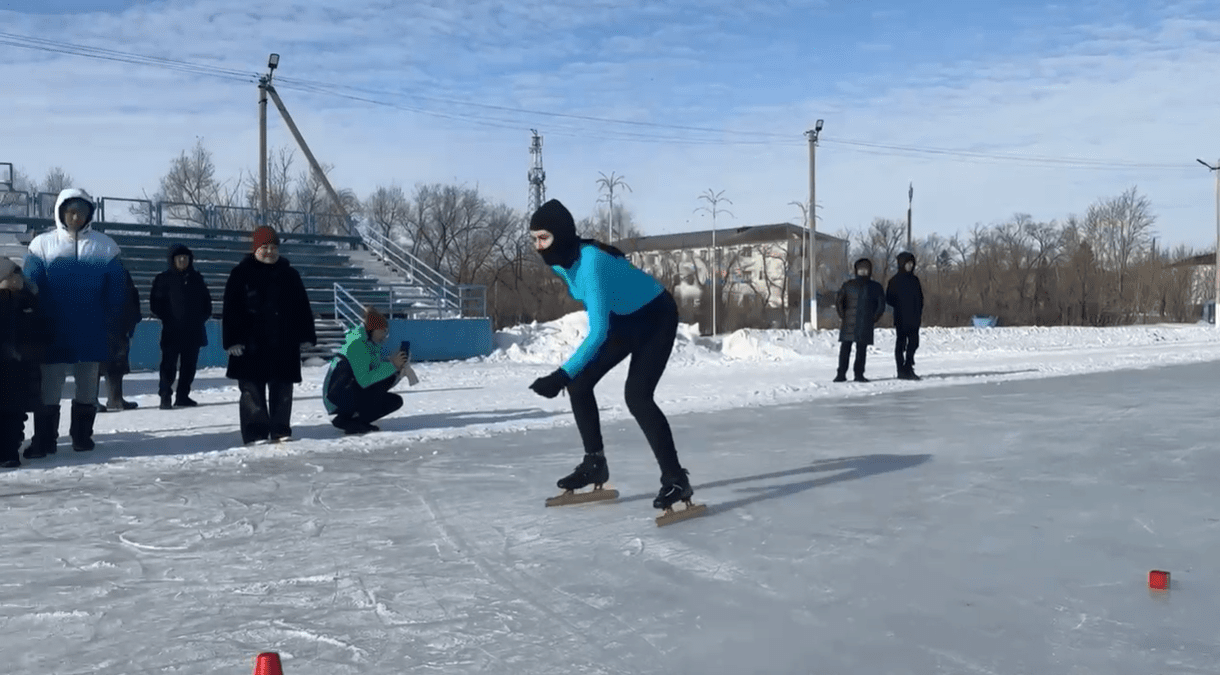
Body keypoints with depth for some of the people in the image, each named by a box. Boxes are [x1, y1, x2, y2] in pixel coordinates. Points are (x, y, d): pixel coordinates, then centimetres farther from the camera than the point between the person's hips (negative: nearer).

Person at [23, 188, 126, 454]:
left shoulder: (105, 246, 1)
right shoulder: (42, 244, 0)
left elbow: (116, 291, 2)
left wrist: (112, 325, -3)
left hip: (91, 333, 1)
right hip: (53, 333, -1)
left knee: (87, 387, 11)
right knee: (48, 388, 1)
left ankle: (82, 435, 22)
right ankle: (44, 439, 10)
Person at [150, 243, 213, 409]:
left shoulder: (197, 278, 13)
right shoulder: (164, 279, 1)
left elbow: (206, 300, 20)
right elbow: (155, 303, 0)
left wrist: (203, 316, 7)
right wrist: (167, 317, -8)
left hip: (194, 331, 4)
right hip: (172, 331, -4)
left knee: (189, 365, 8)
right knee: (169, 364, -9)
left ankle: (183, 396, 17)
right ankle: (165, 396, -6)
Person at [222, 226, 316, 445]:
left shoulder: (289, 274, 11)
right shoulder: (241, 273, 1)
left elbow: (303, 307, 13)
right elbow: (230, 310, -2)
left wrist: (306, 336, 7)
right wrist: (232, 340, -9)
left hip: (284, 344, 3)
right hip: (252, 344, -3)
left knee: (282, 389, 7)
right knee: (252, 389, -2)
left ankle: (281, 429, 16)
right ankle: (255, 432, 3)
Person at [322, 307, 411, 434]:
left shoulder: (372, 345, 11)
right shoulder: (357, 344, -18)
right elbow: (364, 381, -28)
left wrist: (399, 370, -9)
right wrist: (392, 365, -26)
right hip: (339, 397, -10)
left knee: (395, 401, 6)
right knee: (388, 377, -20)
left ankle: (347, 420, 0)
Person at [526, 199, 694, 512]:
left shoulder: (591, 263, -36)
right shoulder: (560, 262, -9)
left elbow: (598, 331, -42)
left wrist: (562, 375, -49)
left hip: (656, 318, -9)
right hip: (623, 319, 9)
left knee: (637, 396, -22)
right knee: (579, 384, 3)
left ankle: (676, 479, -14)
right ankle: (595, 463, 17)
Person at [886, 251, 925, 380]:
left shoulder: (915, 280, 14)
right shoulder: (895, 280, -2)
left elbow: (920, 298, 18)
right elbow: (889, 298, -5)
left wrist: (919, 313, 6)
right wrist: (900, 307, -15)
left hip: (913, 318, 5)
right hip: (901, 319, -5)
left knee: (913, 343, 5)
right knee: (901, 343, -1)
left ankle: (908, 368, 15)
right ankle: (901, 371, 1)